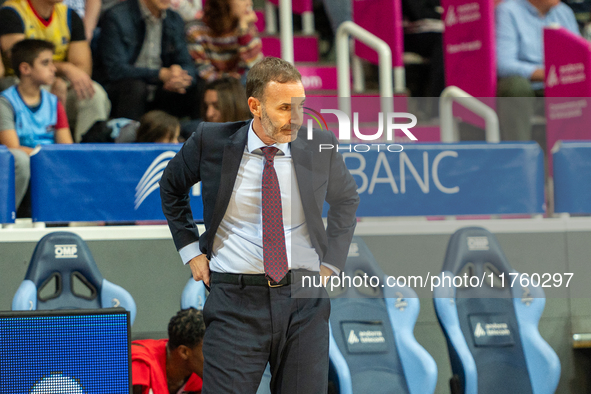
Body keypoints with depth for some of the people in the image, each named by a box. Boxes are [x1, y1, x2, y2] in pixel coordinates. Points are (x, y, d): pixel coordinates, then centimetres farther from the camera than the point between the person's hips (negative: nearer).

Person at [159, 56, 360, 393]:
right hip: (236, 304, -1)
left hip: (305, 303, 2)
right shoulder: (212, 141, -2)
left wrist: (331, 262, 10)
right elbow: (171, 187, 18)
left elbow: (347, 198, 21)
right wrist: (190, 249, 8)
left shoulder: (320, 145, 1)